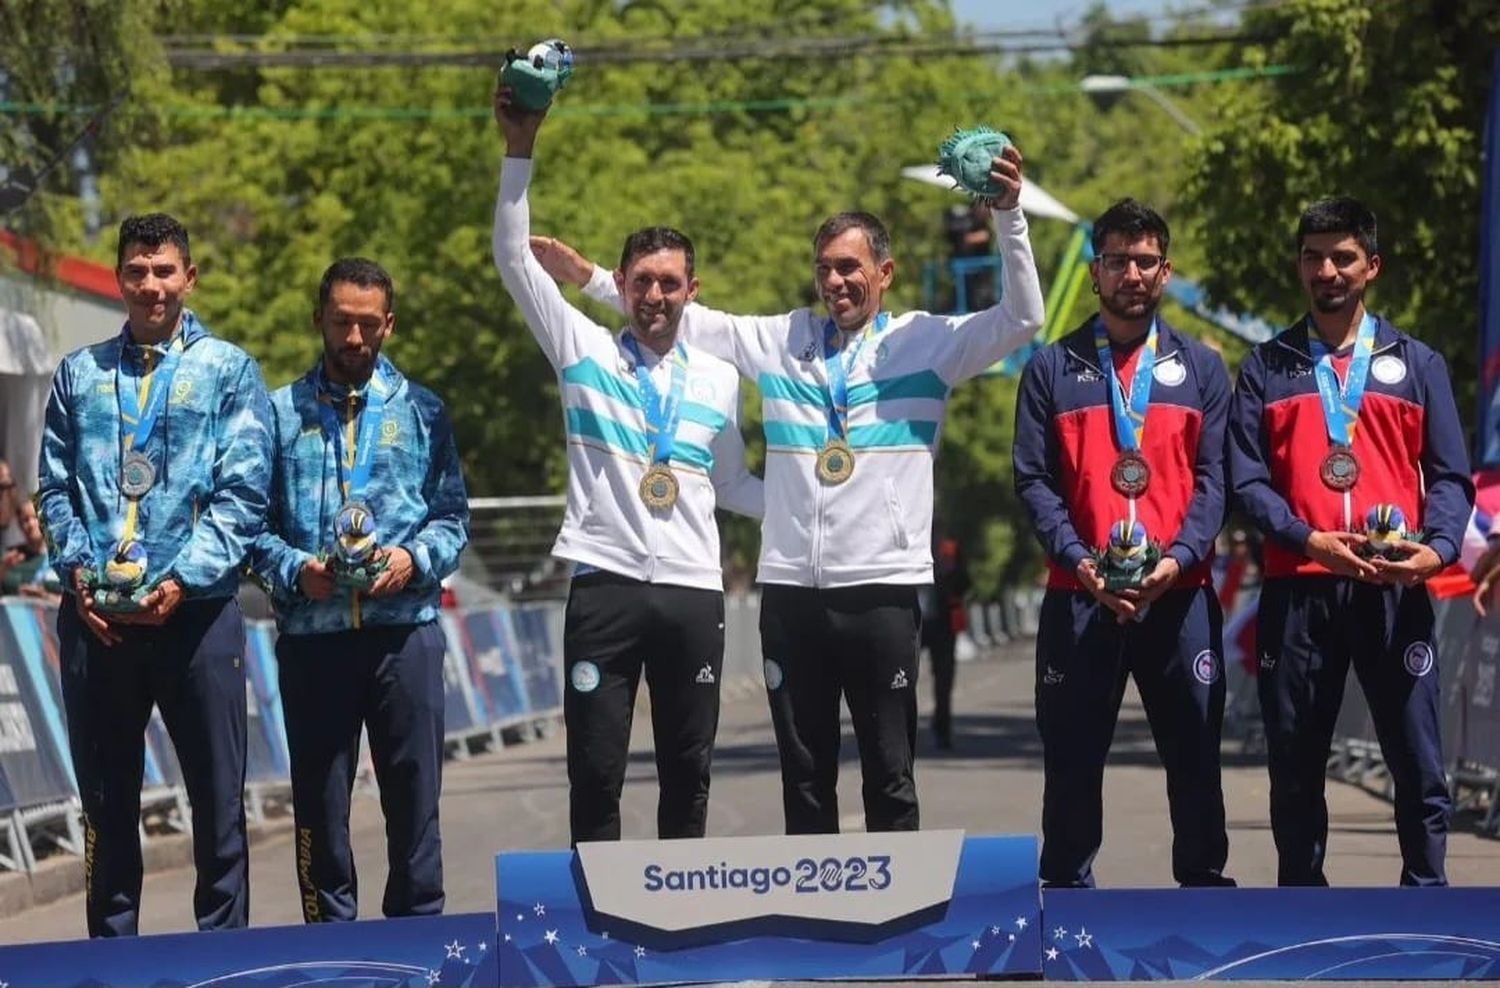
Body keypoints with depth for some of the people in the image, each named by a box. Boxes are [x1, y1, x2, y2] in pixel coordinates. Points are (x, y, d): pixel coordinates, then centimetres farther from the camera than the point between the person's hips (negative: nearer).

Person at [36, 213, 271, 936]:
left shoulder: (228, 371, 4)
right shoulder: (80, 373, 13)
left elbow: (242, 494, -4)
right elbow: (56, 489, 11)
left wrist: (183, 581, -14)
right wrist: (78, 573, -6)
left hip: (195, 610, -2)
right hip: (95, 620, 3)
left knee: (218, 799, 0)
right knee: (106, 800, 7)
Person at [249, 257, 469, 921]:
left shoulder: (421, 411, 12)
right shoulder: (281, 413, 8)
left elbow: (453, 516, 9)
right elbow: (253, 522, 5)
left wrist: (416, 558, -10)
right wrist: (294, 569, -13)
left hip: (405, 627, 0)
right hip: (312, 634, 0)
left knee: (414, 792, 2)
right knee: (319, 799, 4)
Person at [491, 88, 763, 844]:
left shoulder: (718, 380, 12)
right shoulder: (583, 350, 5)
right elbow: (514, 261, -2)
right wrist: (520, 151, -10)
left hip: (693, 592, 3)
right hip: (605, 587, -3)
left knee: (687, 773, 8)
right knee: (595, 771, -2)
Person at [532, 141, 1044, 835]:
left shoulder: (926, 342, 3)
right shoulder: (780, 341, 12)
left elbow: (1021, 319, -6)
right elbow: (683, 318, 19)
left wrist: (1009, 215, -17)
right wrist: (589, 277, 16)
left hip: (883, 589, -3)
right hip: (790, 590, 3)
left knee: (890, 773, 2)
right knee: (804, 775, 9)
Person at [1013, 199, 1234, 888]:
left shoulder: (1201, 369, 12)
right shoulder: (1052, 370, 9)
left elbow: (1213, 478, 4)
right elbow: (1033, 480, 2)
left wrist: (1178, 557, -12)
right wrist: (1079, 561, -12)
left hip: (1180, 593, 1)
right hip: (1078, 596, 0)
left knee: (1194, 754, 2)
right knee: (1072, 759, 3)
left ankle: (1204, 884, 10)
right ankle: (1067, 891, 11)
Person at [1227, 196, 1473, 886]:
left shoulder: (1417, 364, 13)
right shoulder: (1267, 367, 12)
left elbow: (1450, 474, 8)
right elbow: (1247, 478, 3)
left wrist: (1437, 547, -12)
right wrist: (1307, 539, -14)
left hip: (1396, 590, 0)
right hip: (1297, 589, 0)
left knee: (1417, 758, -3)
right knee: (1295, 763, 5)